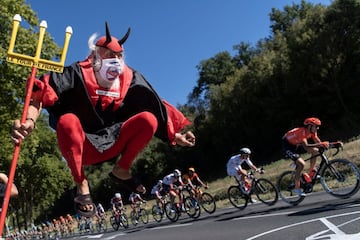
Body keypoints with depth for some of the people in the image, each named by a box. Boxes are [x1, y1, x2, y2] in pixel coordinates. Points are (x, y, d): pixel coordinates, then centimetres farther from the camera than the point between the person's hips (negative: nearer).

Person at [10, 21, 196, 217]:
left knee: (149, 119, -17)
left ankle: (121, 170, 1)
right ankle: (81, 183, -13)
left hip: (111, 145, 3)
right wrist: (30, 121, -44)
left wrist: (174, 136, -4)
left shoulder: (130, 79, -2)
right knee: (67, 121, -35)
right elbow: (42, 92, -26)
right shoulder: (79, 74, -13)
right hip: (82, 147, -2)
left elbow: (157, 108, 1)